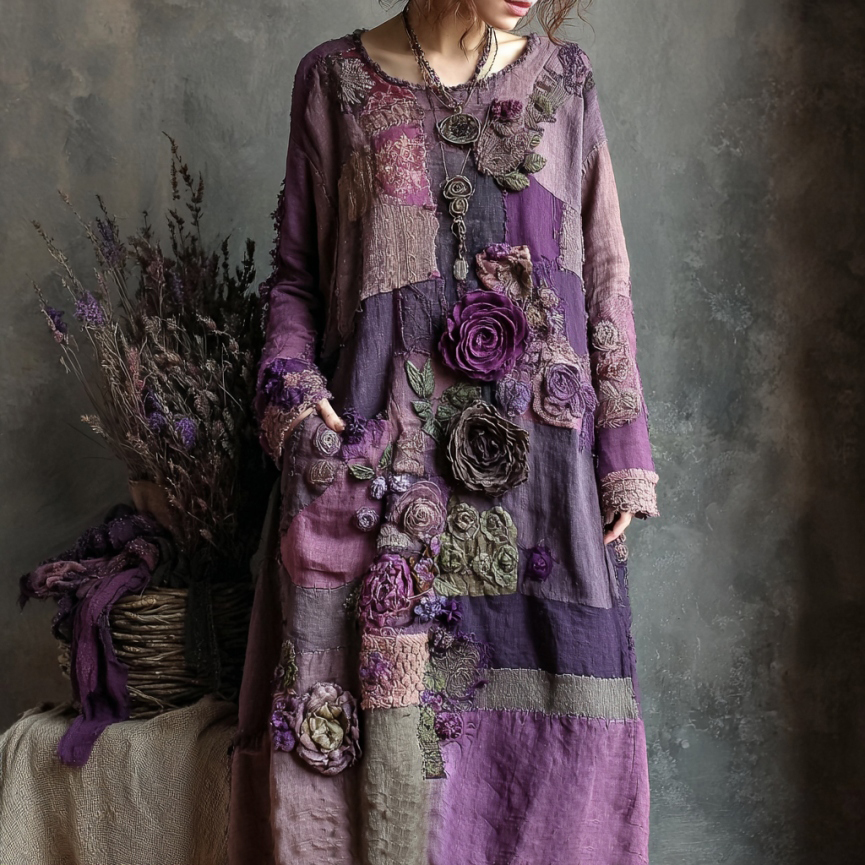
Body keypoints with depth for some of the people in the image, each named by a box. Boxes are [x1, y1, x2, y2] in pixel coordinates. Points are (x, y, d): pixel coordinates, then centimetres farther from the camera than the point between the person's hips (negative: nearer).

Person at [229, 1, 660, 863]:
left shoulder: (562, 78, 9)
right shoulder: (335, 78, 5)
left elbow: (605, 274, 9)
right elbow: (295, 267, 10)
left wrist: (624, 452, 4)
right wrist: (289, 387, -8)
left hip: (534, 458, 2)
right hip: (380, 451, -1)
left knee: (552, 715, 3)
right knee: (370, 704, -1)